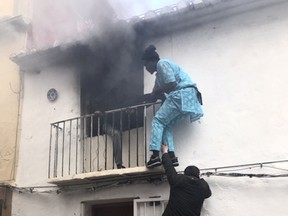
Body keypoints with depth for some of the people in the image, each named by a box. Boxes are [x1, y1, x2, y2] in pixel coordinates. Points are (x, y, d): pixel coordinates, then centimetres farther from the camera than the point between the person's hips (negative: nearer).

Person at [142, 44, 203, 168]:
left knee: (158, 120, -8)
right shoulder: (159, 73, 27)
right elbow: (156, 93, 30)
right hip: (185, 97, 10)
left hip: (182, 95, -10)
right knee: (166, 125, 8)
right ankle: (171, 156, -3)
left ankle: (155, 156, -17)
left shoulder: (162, 64, -4)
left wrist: (157, 91, -2)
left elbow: (171, 84, -16)